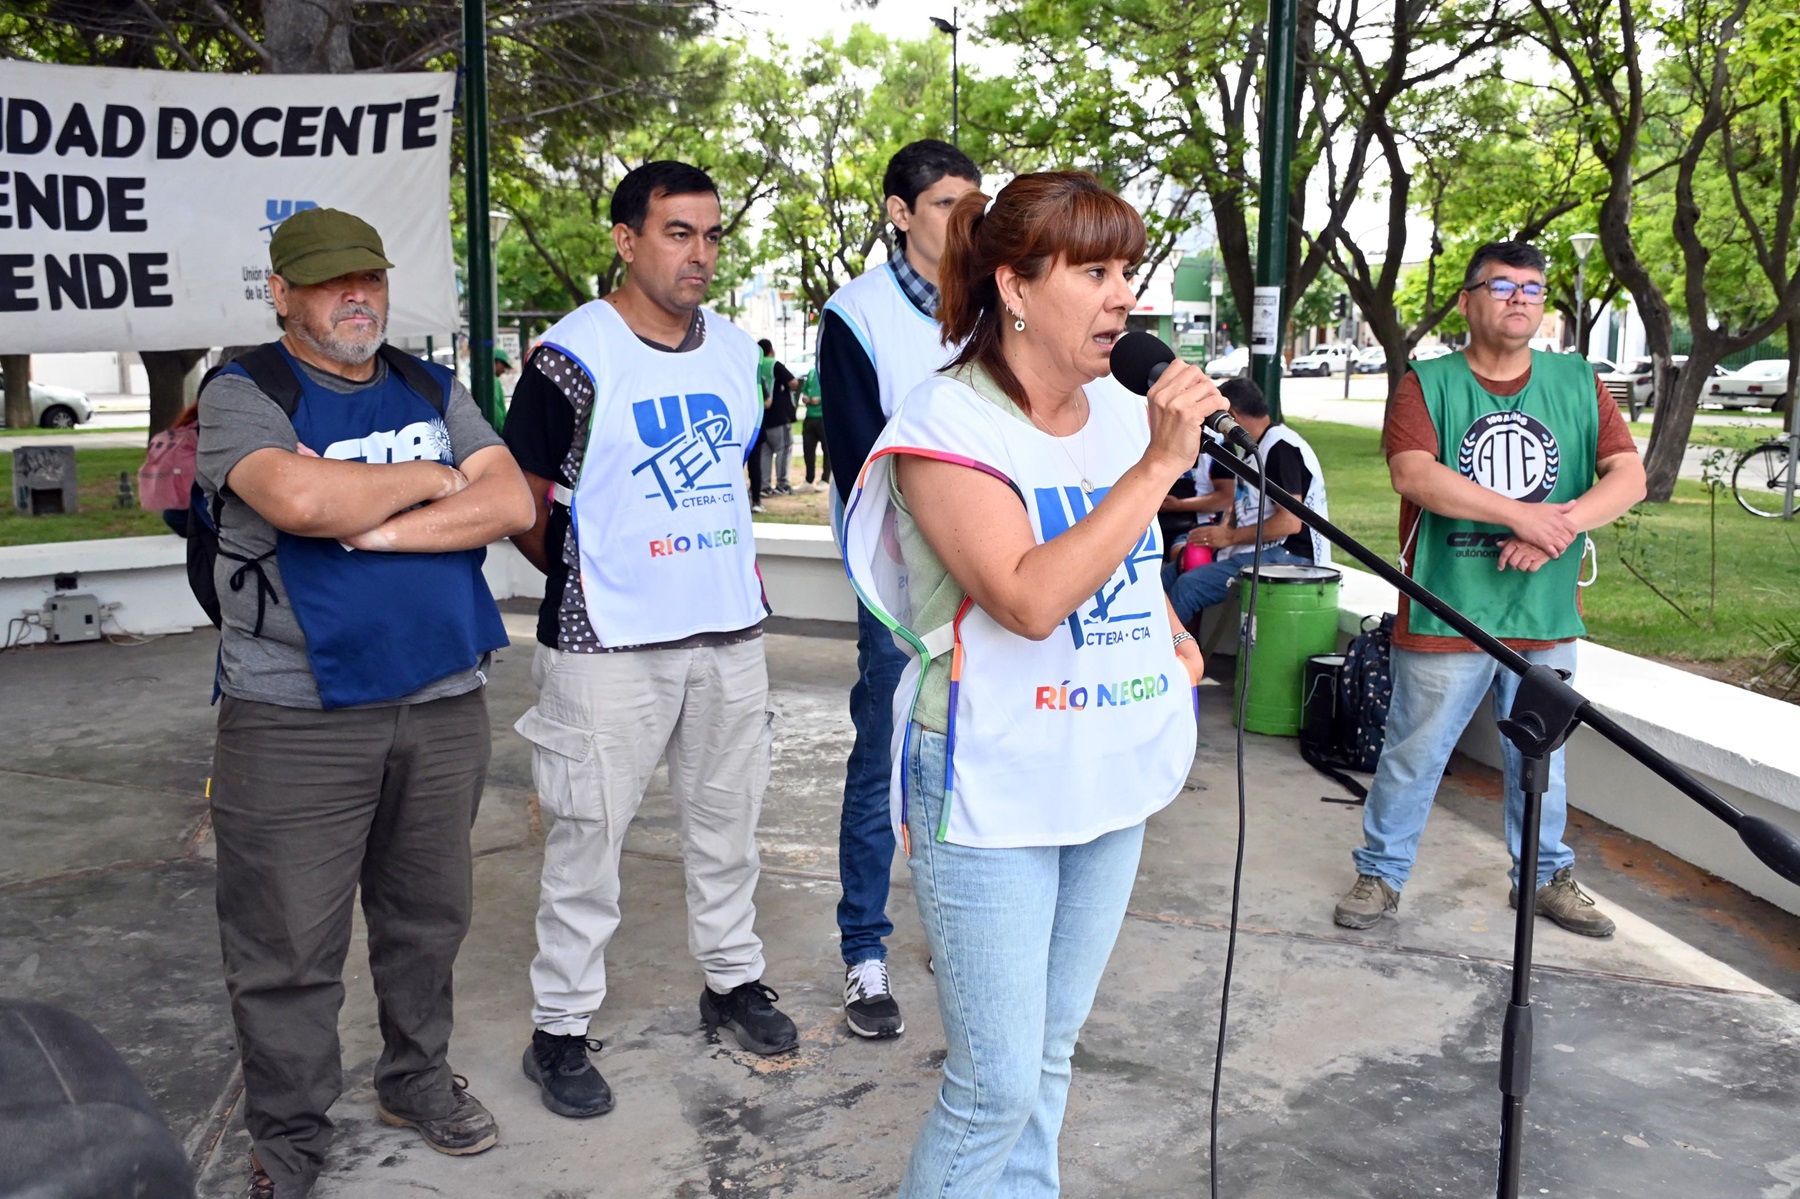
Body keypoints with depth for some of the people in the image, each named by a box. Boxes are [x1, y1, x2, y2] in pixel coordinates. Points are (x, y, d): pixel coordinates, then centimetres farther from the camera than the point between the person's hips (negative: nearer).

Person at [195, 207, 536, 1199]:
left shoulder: (433, 391, 11)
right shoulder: (243, 394, -3)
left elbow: (510, 503, -3)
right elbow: (302, 500, -24)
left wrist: (374, 527, -14)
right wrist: (428, 479, -9)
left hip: (444, 700, 5)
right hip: (295, 716, -4)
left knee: (428, 913, 16)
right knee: (289, 945, 3)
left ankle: (417, 1078, 36)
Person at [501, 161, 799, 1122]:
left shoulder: (736, 350, 9)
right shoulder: (574, 356, -11)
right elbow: (519, 499, -6)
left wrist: (737, 562, 14)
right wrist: (585, 578, 0)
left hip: (730, 628, 6)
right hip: (608, 644, -6)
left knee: (727, 817, 17)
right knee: (588, 836, 3)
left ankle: (733, 979, 35)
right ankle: (560, 1028, 17)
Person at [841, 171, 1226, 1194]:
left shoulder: (1121, 411, 6)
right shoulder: (949, 422, -15)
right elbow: (1031, 598, -28)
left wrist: (1170, 634, 10)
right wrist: (1159, 464, -27)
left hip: (1111, 784, 7)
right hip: (994, 795, -6)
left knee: (1052, 1054, 18)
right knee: (1000, 1082, -1)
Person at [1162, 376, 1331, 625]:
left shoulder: (1281, 447, -15)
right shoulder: (1258, 448, 18)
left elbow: (1290, 522, -22)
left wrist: (1230, 536, -14)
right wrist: (1212, 538, 5)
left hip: (1290, 557, -11)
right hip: (1260, 550, 11)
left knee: (1189, 585, -24)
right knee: (1168, 575, 6)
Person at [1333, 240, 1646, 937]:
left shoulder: (1577, 384, 8)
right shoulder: (1428, 385, -3)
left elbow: (1629, 476, 0)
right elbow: (1412, 473, -19)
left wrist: (1564, 522, -18)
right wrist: (1521, 514, -23)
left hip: (1546, 615, 4)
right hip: (1445, 613, -3)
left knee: (1540, 757, 17)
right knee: (1414, 755, 6)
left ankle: (1544, 876, 34)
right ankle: (1381, 873, 22)